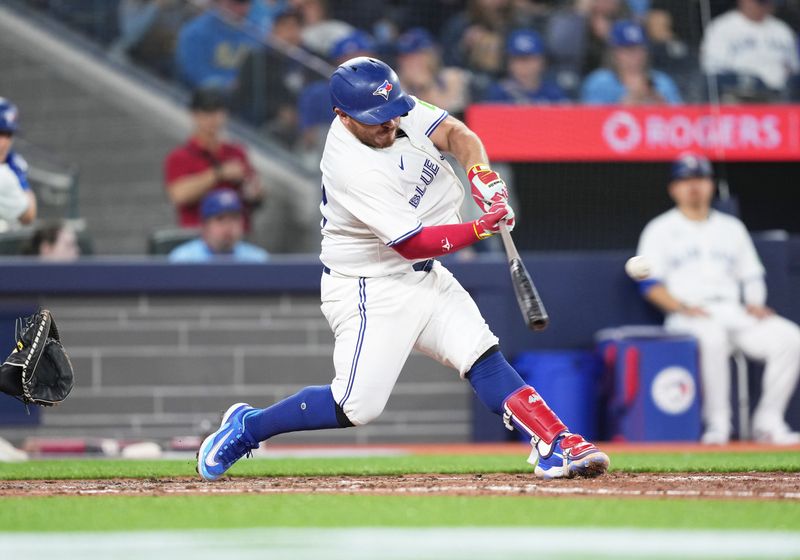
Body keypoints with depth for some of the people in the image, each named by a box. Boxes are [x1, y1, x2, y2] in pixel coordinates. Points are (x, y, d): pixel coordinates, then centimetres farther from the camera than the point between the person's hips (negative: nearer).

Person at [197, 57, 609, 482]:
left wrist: (480, 172, -23)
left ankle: (555, 447, -10)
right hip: (370, 291, -8)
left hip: (424, 276, 8)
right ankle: (246, 427, 9)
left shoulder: (396, 108, -7)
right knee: (357, 407, -9)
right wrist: (481, 228, -30)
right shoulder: (353, 170, -29)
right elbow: (412, 243, -26)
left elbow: (453, 133, -3)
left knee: (483, 357, -6)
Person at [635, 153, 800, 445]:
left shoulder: (732, 227, 23)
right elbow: (650, 283, 1)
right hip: (688, 318, -4)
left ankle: (768, 421, -17)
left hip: (736, 312, 4)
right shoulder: (661, 229, 11)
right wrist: (683, 308, -15)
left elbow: (752, 275, 22)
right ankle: (717, 424, -33)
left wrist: (755, 304, 0)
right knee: (712, 338, -41)